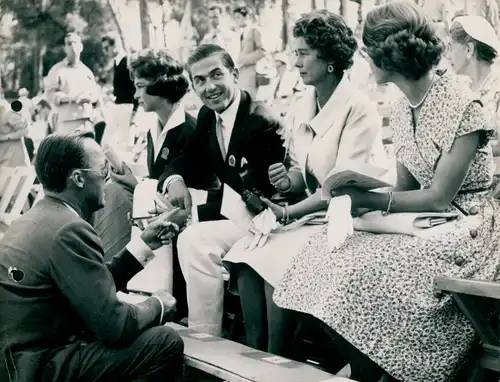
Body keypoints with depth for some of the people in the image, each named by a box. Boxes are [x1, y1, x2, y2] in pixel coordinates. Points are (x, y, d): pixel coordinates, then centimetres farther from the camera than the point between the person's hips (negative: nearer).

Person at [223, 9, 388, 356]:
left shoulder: (358, 109, -15)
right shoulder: (301, 108, 7)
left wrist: (288, 213, -22)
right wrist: (288, 180, -9)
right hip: (313, 212, 7)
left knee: (274, 261, -26)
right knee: (244, 256, -17)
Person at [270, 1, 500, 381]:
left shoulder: (461, 106, -16)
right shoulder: (402, 108, 7)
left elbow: (439, 197, -17)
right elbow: (406, 187, 8)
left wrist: (366, 198, -17)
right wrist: (357, 192, -9)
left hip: (466, 227, -7)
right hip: (425, 221, 7)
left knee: (367, 272, -28)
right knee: (329, 253, -14)